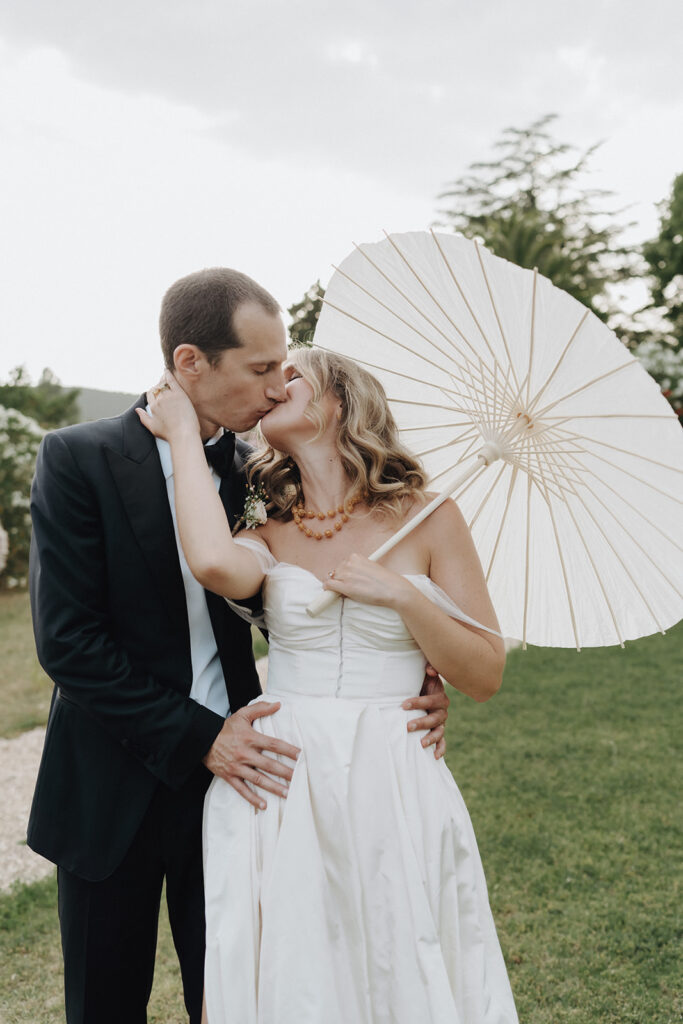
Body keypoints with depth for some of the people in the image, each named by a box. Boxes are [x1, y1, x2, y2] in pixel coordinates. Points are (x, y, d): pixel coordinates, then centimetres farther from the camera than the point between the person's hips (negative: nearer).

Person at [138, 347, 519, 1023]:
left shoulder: (427, 519, -1)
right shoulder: (270, 535, 3)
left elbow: (485, 676, 0)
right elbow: (215, 566, -24)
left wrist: (401, 594, -14)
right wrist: (184, 434, -11)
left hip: (391, 788, -1)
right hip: (280, 784, 1)